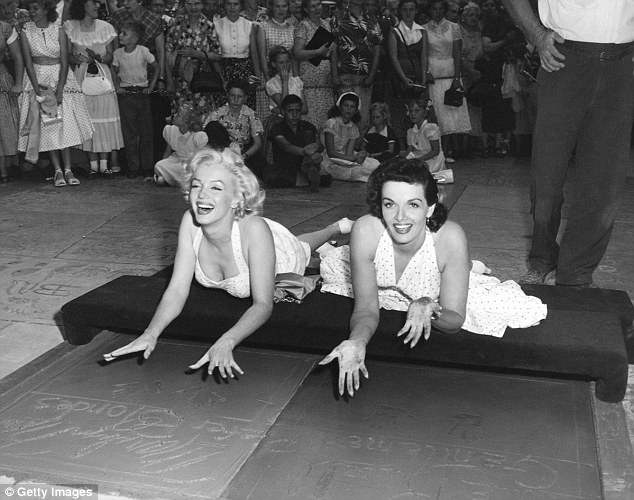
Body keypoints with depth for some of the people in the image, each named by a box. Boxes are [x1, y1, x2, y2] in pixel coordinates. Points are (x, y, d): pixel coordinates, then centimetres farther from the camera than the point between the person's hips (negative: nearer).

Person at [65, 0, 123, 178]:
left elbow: (110, 56, 6)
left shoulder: (105, 27, 5)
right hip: (81, 75, -1)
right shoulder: (70, 27, 2)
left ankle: (104, 164, 4)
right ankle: (93, 165, 6)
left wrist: (99, 57, -15)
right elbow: (67, 55, 5)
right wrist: (76, 58, -17)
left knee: (104, 117, -3)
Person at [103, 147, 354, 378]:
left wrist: (226, 342, -66)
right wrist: (151, 333, -51)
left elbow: (263, 305, -49)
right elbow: (177, 290, -34)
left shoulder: (254, 229, -50)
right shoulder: (190, 222, -38)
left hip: (285, 262, -2)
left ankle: (338, 226, 64)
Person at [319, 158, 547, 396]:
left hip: (437, 299, -1)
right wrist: (356, 341, -51)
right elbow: (366, 308, -29)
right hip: (384, 292, 2)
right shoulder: (365, 231, -37)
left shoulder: (451, 238, -39)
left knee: (512, 307, -15)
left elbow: (455, 321, -28)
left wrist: (429, 310, -50)